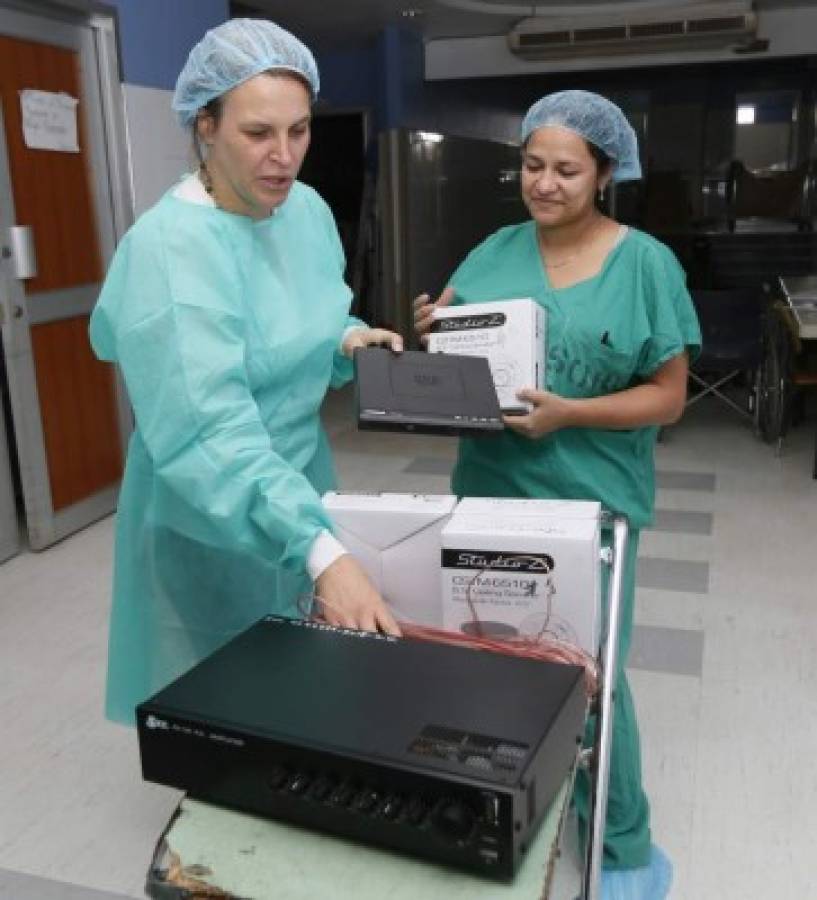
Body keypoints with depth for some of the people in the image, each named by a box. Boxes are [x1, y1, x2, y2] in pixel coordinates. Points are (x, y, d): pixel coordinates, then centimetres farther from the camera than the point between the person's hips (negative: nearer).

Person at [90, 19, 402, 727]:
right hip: (209, 516, -7)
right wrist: (321, 550, -45)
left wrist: (348, 337, -8)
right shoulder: (170, 249, -28)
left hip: (301, 480, 7)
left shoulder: (309, 209, -4)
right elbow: (209, 435, -37)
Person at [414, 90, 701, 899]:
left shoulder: (645, 263, -6)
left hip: (589, 503, -4)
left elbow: (667, 395, -7)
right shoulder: (494, 251, 5)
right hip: (488, 490, 4)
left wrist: (569, 413, -21)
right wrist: (432, 330, -13)